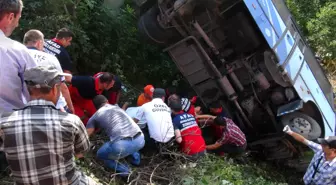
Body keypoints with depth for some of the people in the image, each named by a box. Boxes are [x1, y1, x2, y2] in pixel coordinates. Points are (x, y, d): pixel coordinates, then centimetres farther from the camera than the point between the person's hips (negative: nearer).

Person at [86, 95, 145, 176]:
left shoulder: (95, 116, 18)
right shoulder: (117, 107, 30)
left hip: (122, 145, -5)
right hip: (140, 139, 5)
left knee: (100, 154, 25)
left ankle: (122, 169, 5)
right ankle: (135, 157, 25)